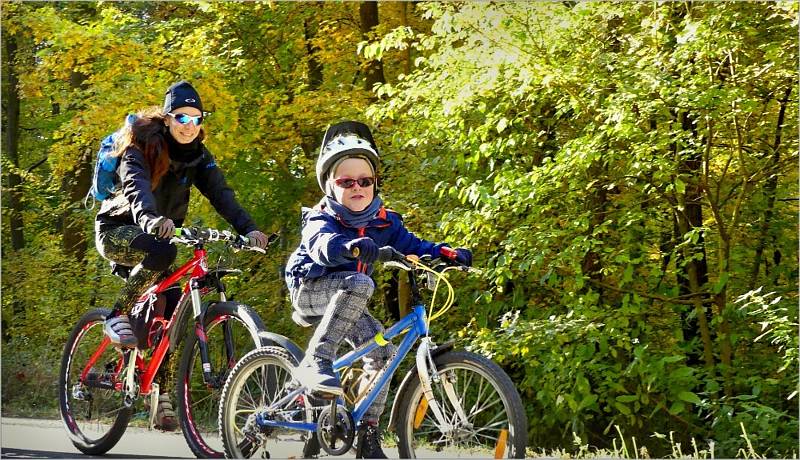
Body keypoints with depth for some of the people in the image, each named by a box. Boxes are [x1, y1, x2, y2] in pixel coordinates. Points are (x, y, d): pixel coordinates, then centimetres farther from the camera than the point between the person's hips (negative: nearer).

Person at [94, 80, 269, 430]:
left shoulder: (197, 156, -2)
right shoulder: (142, 146, -18)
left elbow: (220, 194, -15)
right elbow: (136, 185, -38)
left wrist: (248, 229, -33)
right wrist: (151, 219, -59)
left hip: (154, 234, 6)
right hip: (117, 230, -6)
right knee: (161, 252, -37)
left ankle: (159, 393, 2)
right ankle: (117, 317, -21)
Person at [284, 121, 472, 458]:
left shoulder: (383, 221, 0)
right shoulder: (322, 218, -19)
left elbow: (410, 246, -4)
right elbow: (323, 243, -41)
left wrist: (446, 253, -23)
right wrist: (351, 246, -64)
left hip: (345, 301, 7)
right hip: (310, 289, -7)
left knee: (383, 352, -8)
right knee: (359, 283, -36)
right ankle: (316, 362, -39)